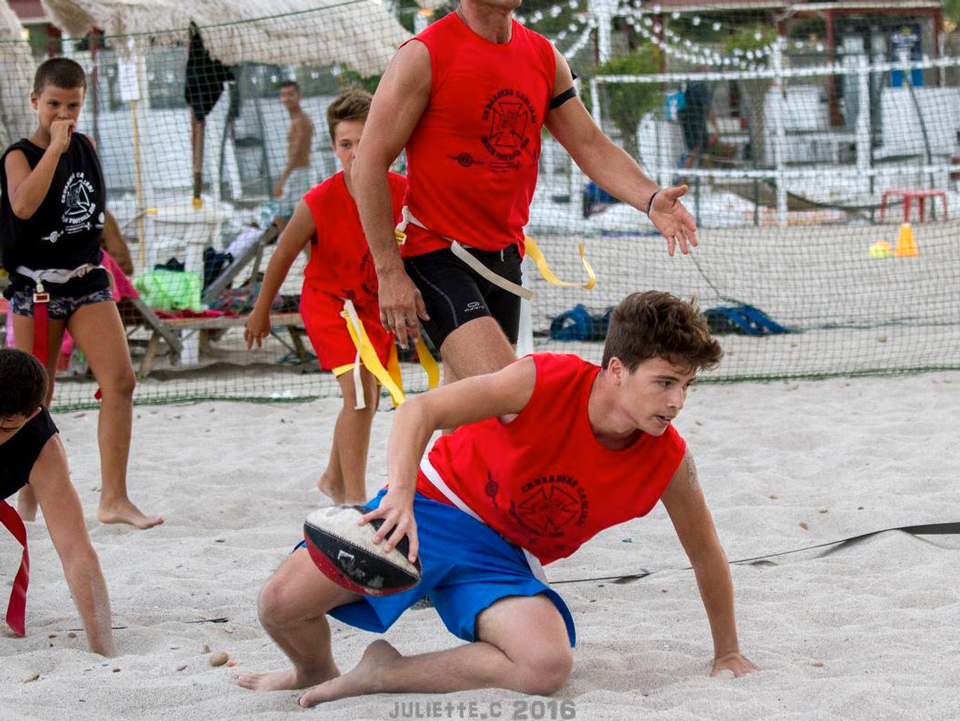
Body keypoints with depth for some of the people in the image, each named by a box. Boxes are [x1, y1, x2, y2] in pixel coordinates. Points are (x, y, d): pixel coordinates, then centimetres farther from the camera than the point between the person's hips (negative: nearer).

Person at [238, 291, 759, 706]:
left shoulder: (668, 461, -14)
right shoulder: (545, 383, -25)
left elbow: (705, 552, 3)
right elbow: (420, 410, -29)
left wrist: (728, 653, 11)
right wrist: (401, 495, -46)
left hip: (502, 557, 3)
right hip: (434, 505, -2)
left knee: (548, 665, -30)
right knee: (282, 603, -19)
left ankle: (386, 673, -10)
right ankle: (316, 673, 19)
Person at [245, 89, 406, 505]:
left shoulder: (402, 192, -18)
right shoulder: (318, 204, -25)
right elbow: (283, 256, -9)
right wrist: (261, 311, 2)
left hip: (375, 302, 5)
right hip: (328, 301, -5)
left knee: (366, 399, 16)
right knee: (359, 392, -21)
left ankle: (334, 479, 41)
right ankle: (355, 500, -16)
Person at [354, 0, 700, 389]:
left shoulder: (544, 57, 8)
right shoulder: (423, 57, -11)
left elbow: (592, 146, 9)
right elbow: (369, 163, -10)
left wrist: (649, 199, -12)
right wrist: (390, 272, -15)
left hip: (504, 254, 7)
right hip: (437, 252, -7)